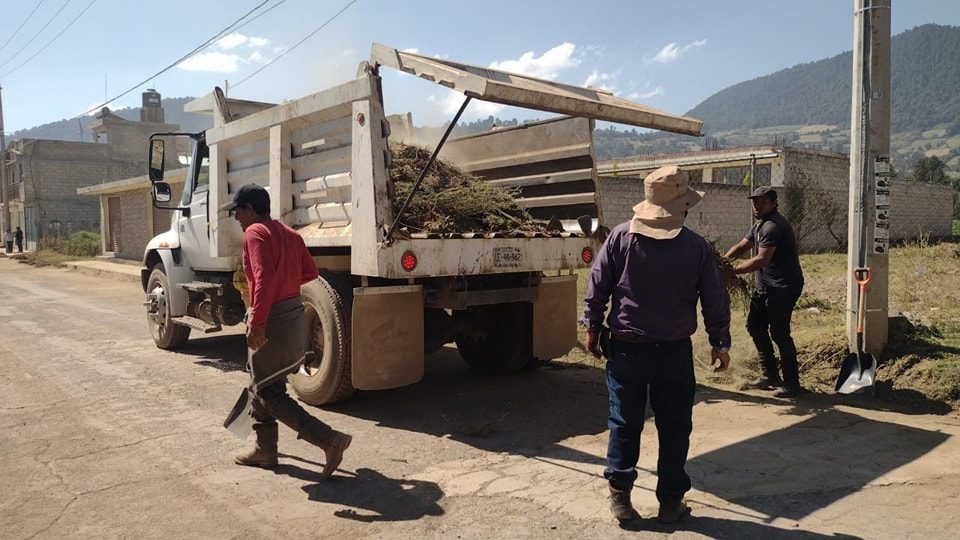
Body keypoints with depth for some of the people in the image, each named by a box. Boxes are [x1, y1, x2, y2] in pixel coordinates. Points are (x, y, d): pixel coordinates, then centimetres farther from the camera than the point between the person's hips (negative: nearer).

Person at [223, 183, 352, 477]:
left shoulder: (255, 233, -13)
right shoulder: (289, 233, 13)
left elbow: (264, 277, -26)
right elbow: (310, 271, 17)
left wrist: (256, 324, -26)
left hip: (273, 322, -9)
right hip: (295, 316, 9)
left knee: (270, 394, -1)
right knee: (262, 385, 22)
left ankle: (330, 439, -9)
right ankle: (265, 449, 30)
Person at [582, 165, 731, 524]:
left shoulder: (620, 237, -4)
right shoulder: (696, 246, -5)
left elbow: (597, 286, -1)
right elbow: (715, 299, 1)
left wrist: (592, 327, 9)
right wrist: (720, 343, 12)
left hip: (626, 347, 1)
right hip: (675, 351, 0)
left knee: (624, 423, 11)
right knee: (674, 427, 11)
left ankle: (619, 495, 17)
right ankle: (670, 501, 20)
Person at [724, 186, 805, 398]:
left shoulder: (774, 226, -17)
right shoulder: (759, 225, 16)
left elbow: (762, 259, -25)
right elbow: (741, 246, 12)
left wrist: (734, 270, -23)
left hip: (783, 287, -11)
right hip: (765, 286, 11)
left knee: (779, 332, -8)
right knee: (755, 326, 13)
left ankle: (791, 383, 3)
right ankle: (770, 375, 24)